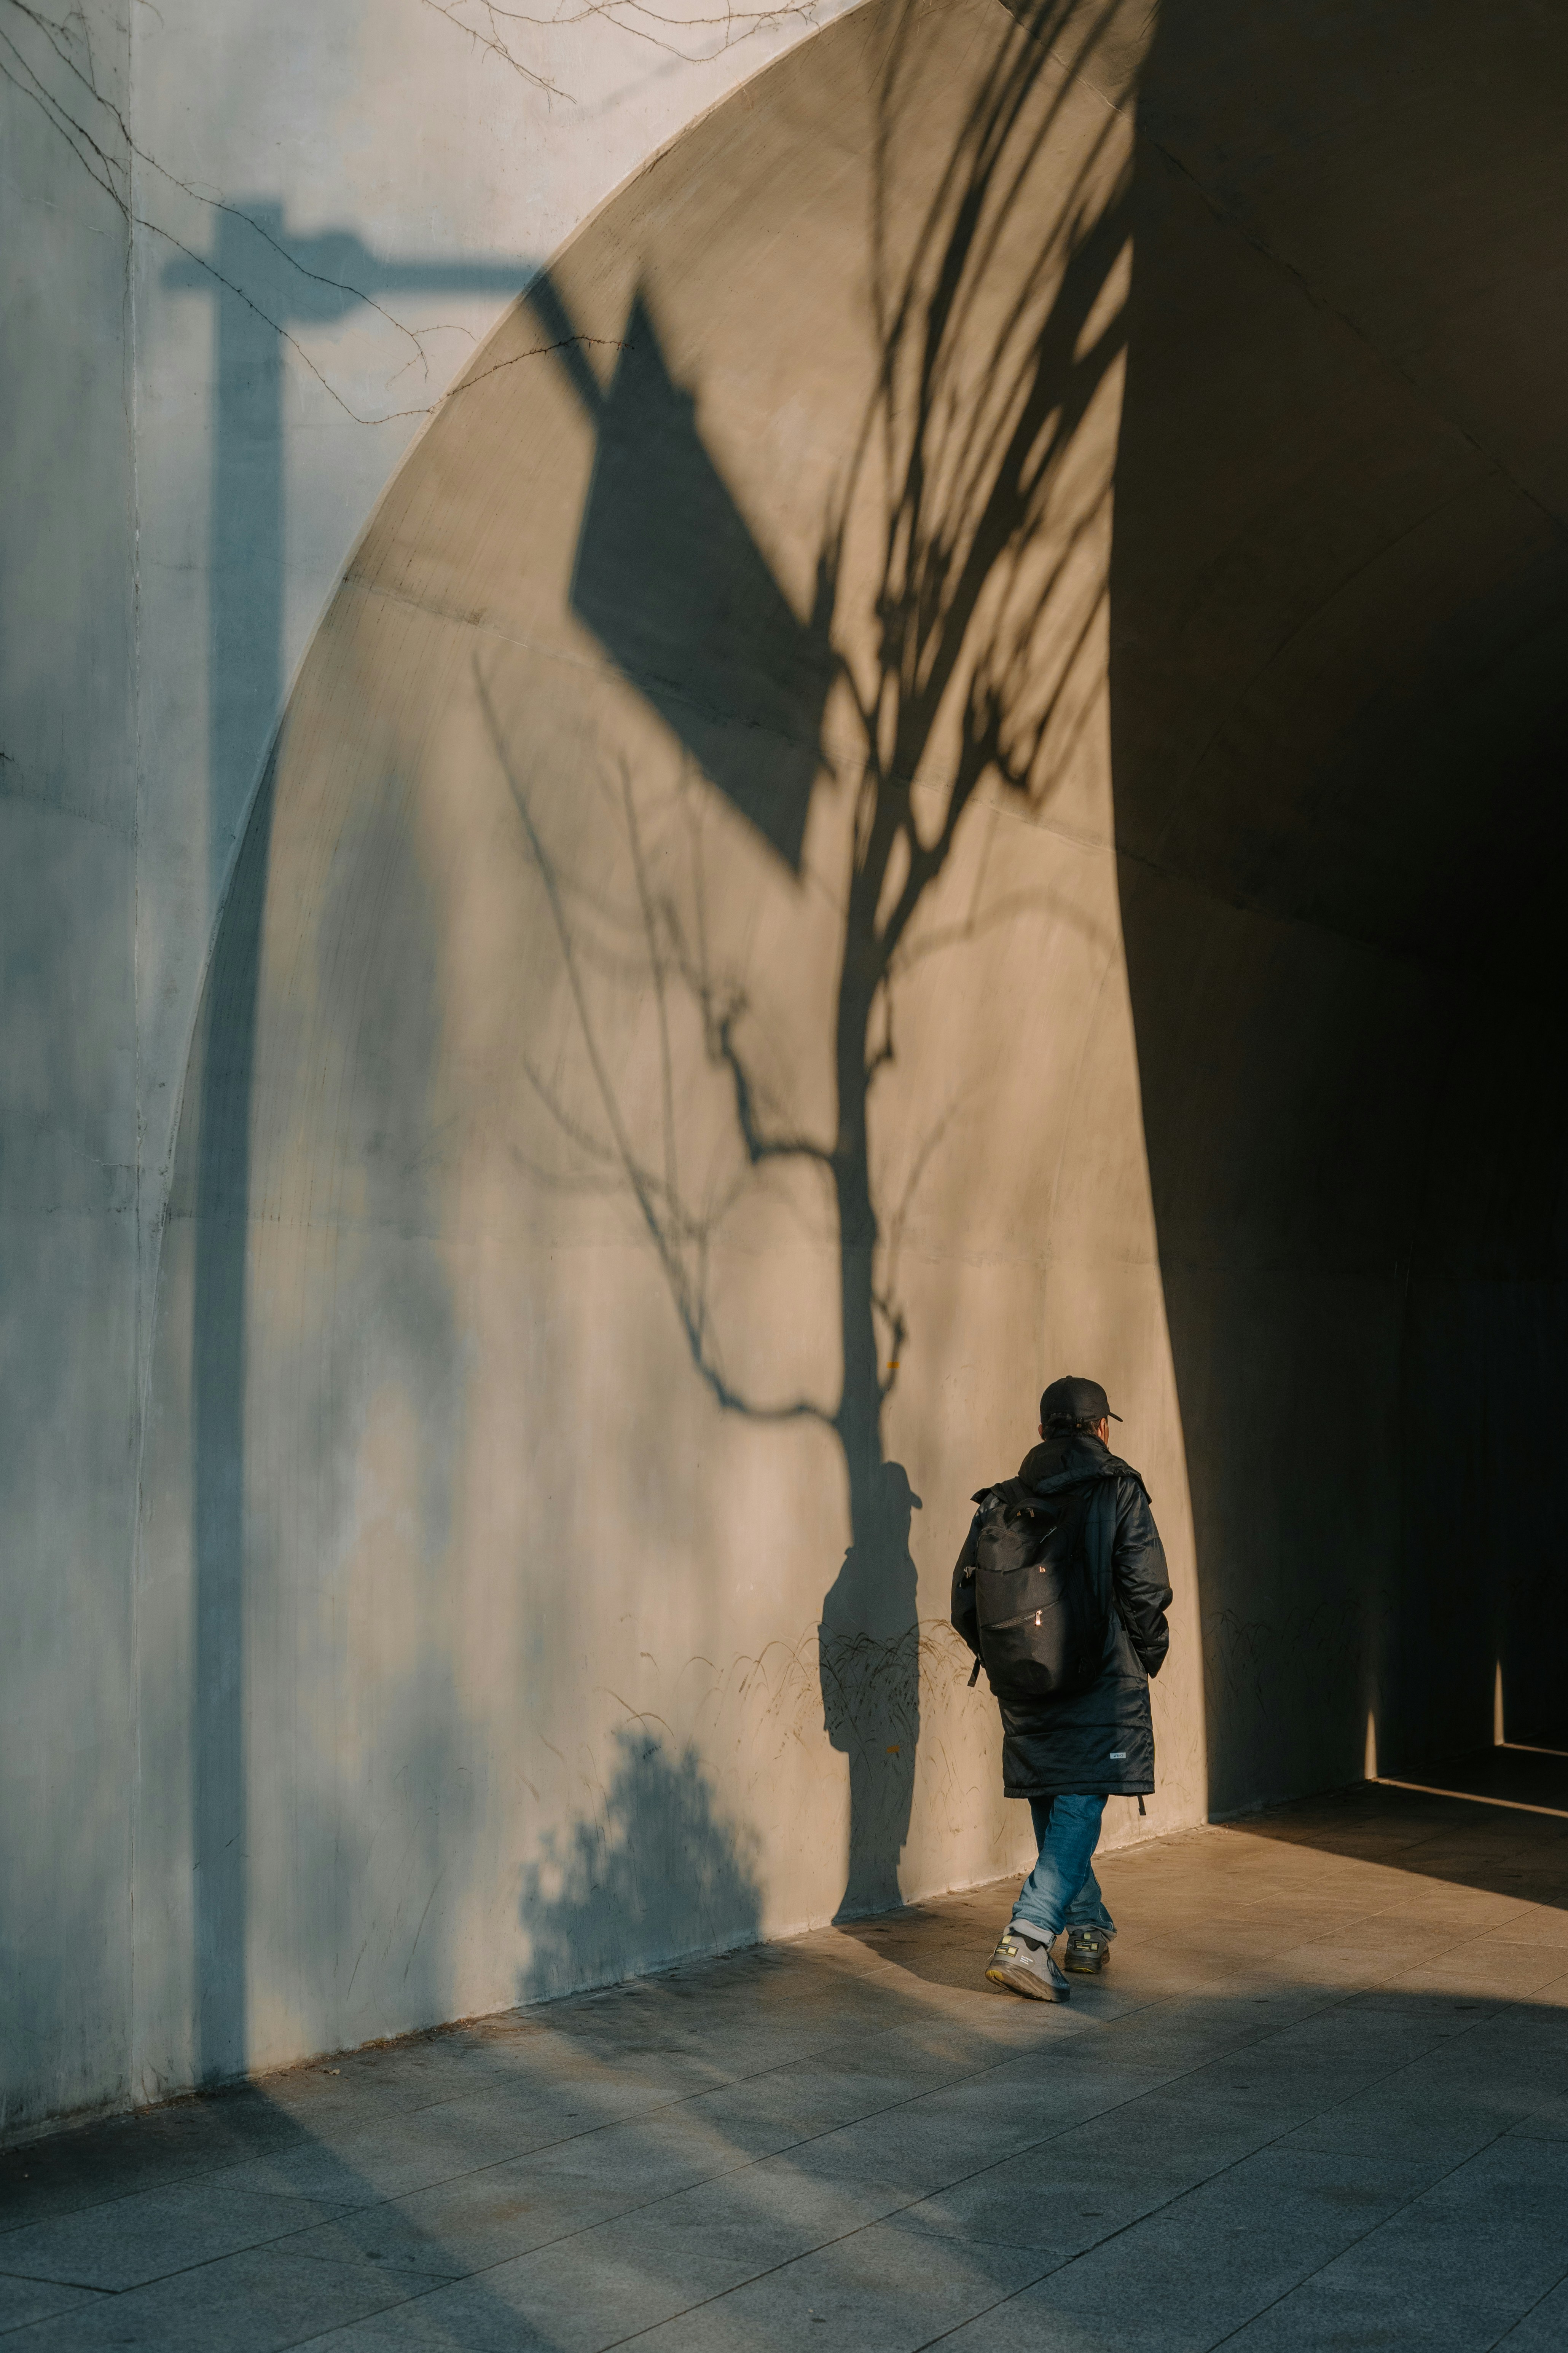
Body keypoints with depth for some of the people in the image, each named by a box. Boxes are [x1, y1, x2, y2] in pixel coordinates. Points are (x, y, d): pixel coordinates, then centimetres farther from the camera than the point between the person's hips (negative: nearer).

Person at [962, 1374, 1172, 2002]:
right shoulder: (1118, 1488, -6)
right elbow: (1145, 1585, -11)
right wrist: (1149, 1655, 5)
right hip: (1099, 1676, -5)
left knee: (1053, 1803, 17)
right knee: (1080, 1806, -5)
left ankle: (1088, 1928, 28)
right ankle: (1027, 1938, -19)